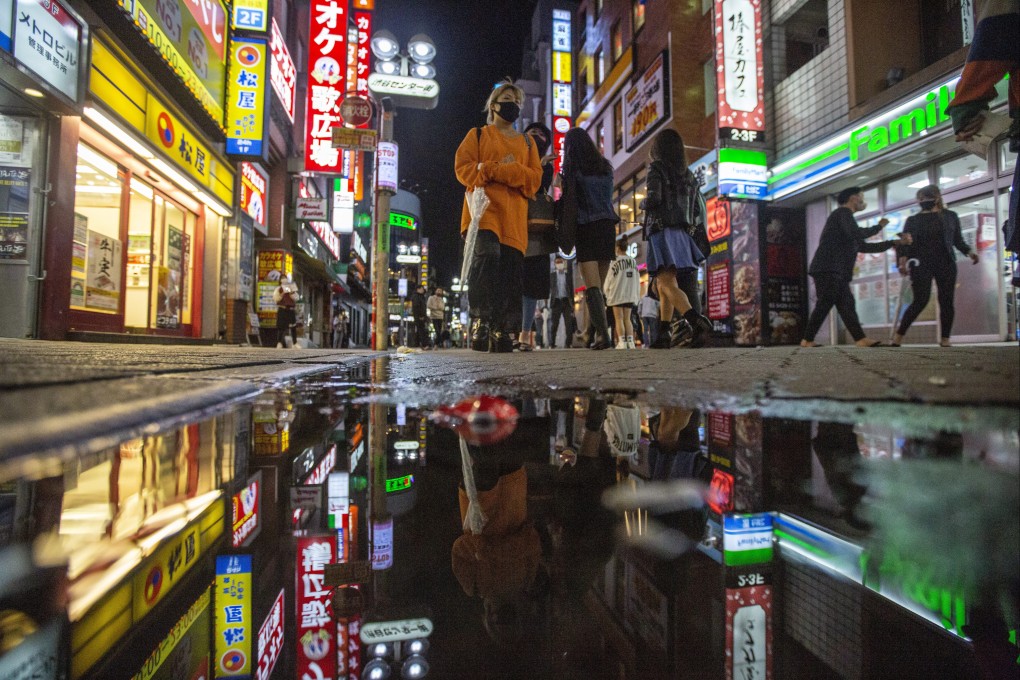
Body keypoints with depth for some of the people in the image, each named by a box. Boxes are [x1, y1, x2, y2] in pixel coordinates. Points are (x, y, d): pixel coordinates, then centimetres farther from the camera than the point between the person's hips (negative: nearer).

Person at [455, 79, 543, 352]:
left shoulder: (527, 142, 25)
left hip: (514, 215, 4)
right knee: (486, 256, -29)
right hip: (485, 207, -3)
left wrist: (501, 170, -4)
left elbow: (535, 178, 11)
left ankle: (502, 332, -1)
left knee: (511, 273, -5)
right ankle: (480, 321, -28)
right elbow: (464, 169, 4)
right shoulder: (477, 135, 18)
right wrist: (498, 168, -7)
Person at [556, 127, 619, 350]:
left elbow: (568, 200, -4)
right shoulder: (605, 168, 15)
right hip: (607, 226, 5)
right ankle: (595, 331, 8)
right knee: (599, 285, 9)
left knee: (592, 286, -8)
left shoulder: (572, 169, 1)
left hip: (586, 228, -4)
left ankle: (602, 333, -19)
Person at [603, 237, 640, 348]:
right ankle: (630, 342, -1)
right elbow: (637, 280, 6)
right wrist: (636, 294, 13)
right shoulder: (633, 261, 6)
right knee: (627, 319, 9)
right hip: (630, 294, 4)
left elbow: (609, 279, -6)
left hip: (617, 294, -4)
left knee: (619, 319, 0)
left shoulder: (616, 262, -8)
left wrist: (607, 293, 8)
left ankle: (622, 342, -7)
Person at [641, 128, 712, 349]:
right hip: (682, 233, 7)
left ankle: (696, 321, -38)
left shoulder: (656, 168, 0)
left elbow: (654, 198, -14)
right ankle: (663, 335, 13)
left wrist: (645, 204, 7)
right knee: (663, 285, 14)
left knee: (668, 285, -17)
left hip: (662, 232, -7)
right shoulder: (687, 174, 18)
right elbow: (699, 209, 14)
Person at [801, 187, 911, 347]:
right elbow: (856, 234, -17)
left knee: (846, 304, 1)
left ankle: (861, 339, -4)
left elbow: (865, 247, 28)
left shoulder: (846, 217, 28)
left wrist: (895, 242, 25)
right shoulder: (843, 212, -1)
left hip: (837, 271, 10)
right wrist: (878, 227, 0)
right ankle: (808, 340, -9)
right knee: (824, 304, -12)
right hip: (827, 269, -10)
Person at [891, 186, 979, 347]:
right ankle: (898, 336, -8)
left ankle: (945, 339, 3)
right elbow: (905, 243, 2)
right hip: (921, 265, -2)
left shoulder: (951, 216, 12)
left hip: (946, 264, 2)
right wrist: (902, 260, -15)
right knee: (921, 300, -12)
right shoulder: (913, 220, 8)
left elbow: (958, 241, 14)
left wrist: (970, 252, -4)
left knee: (946, 301, -1)